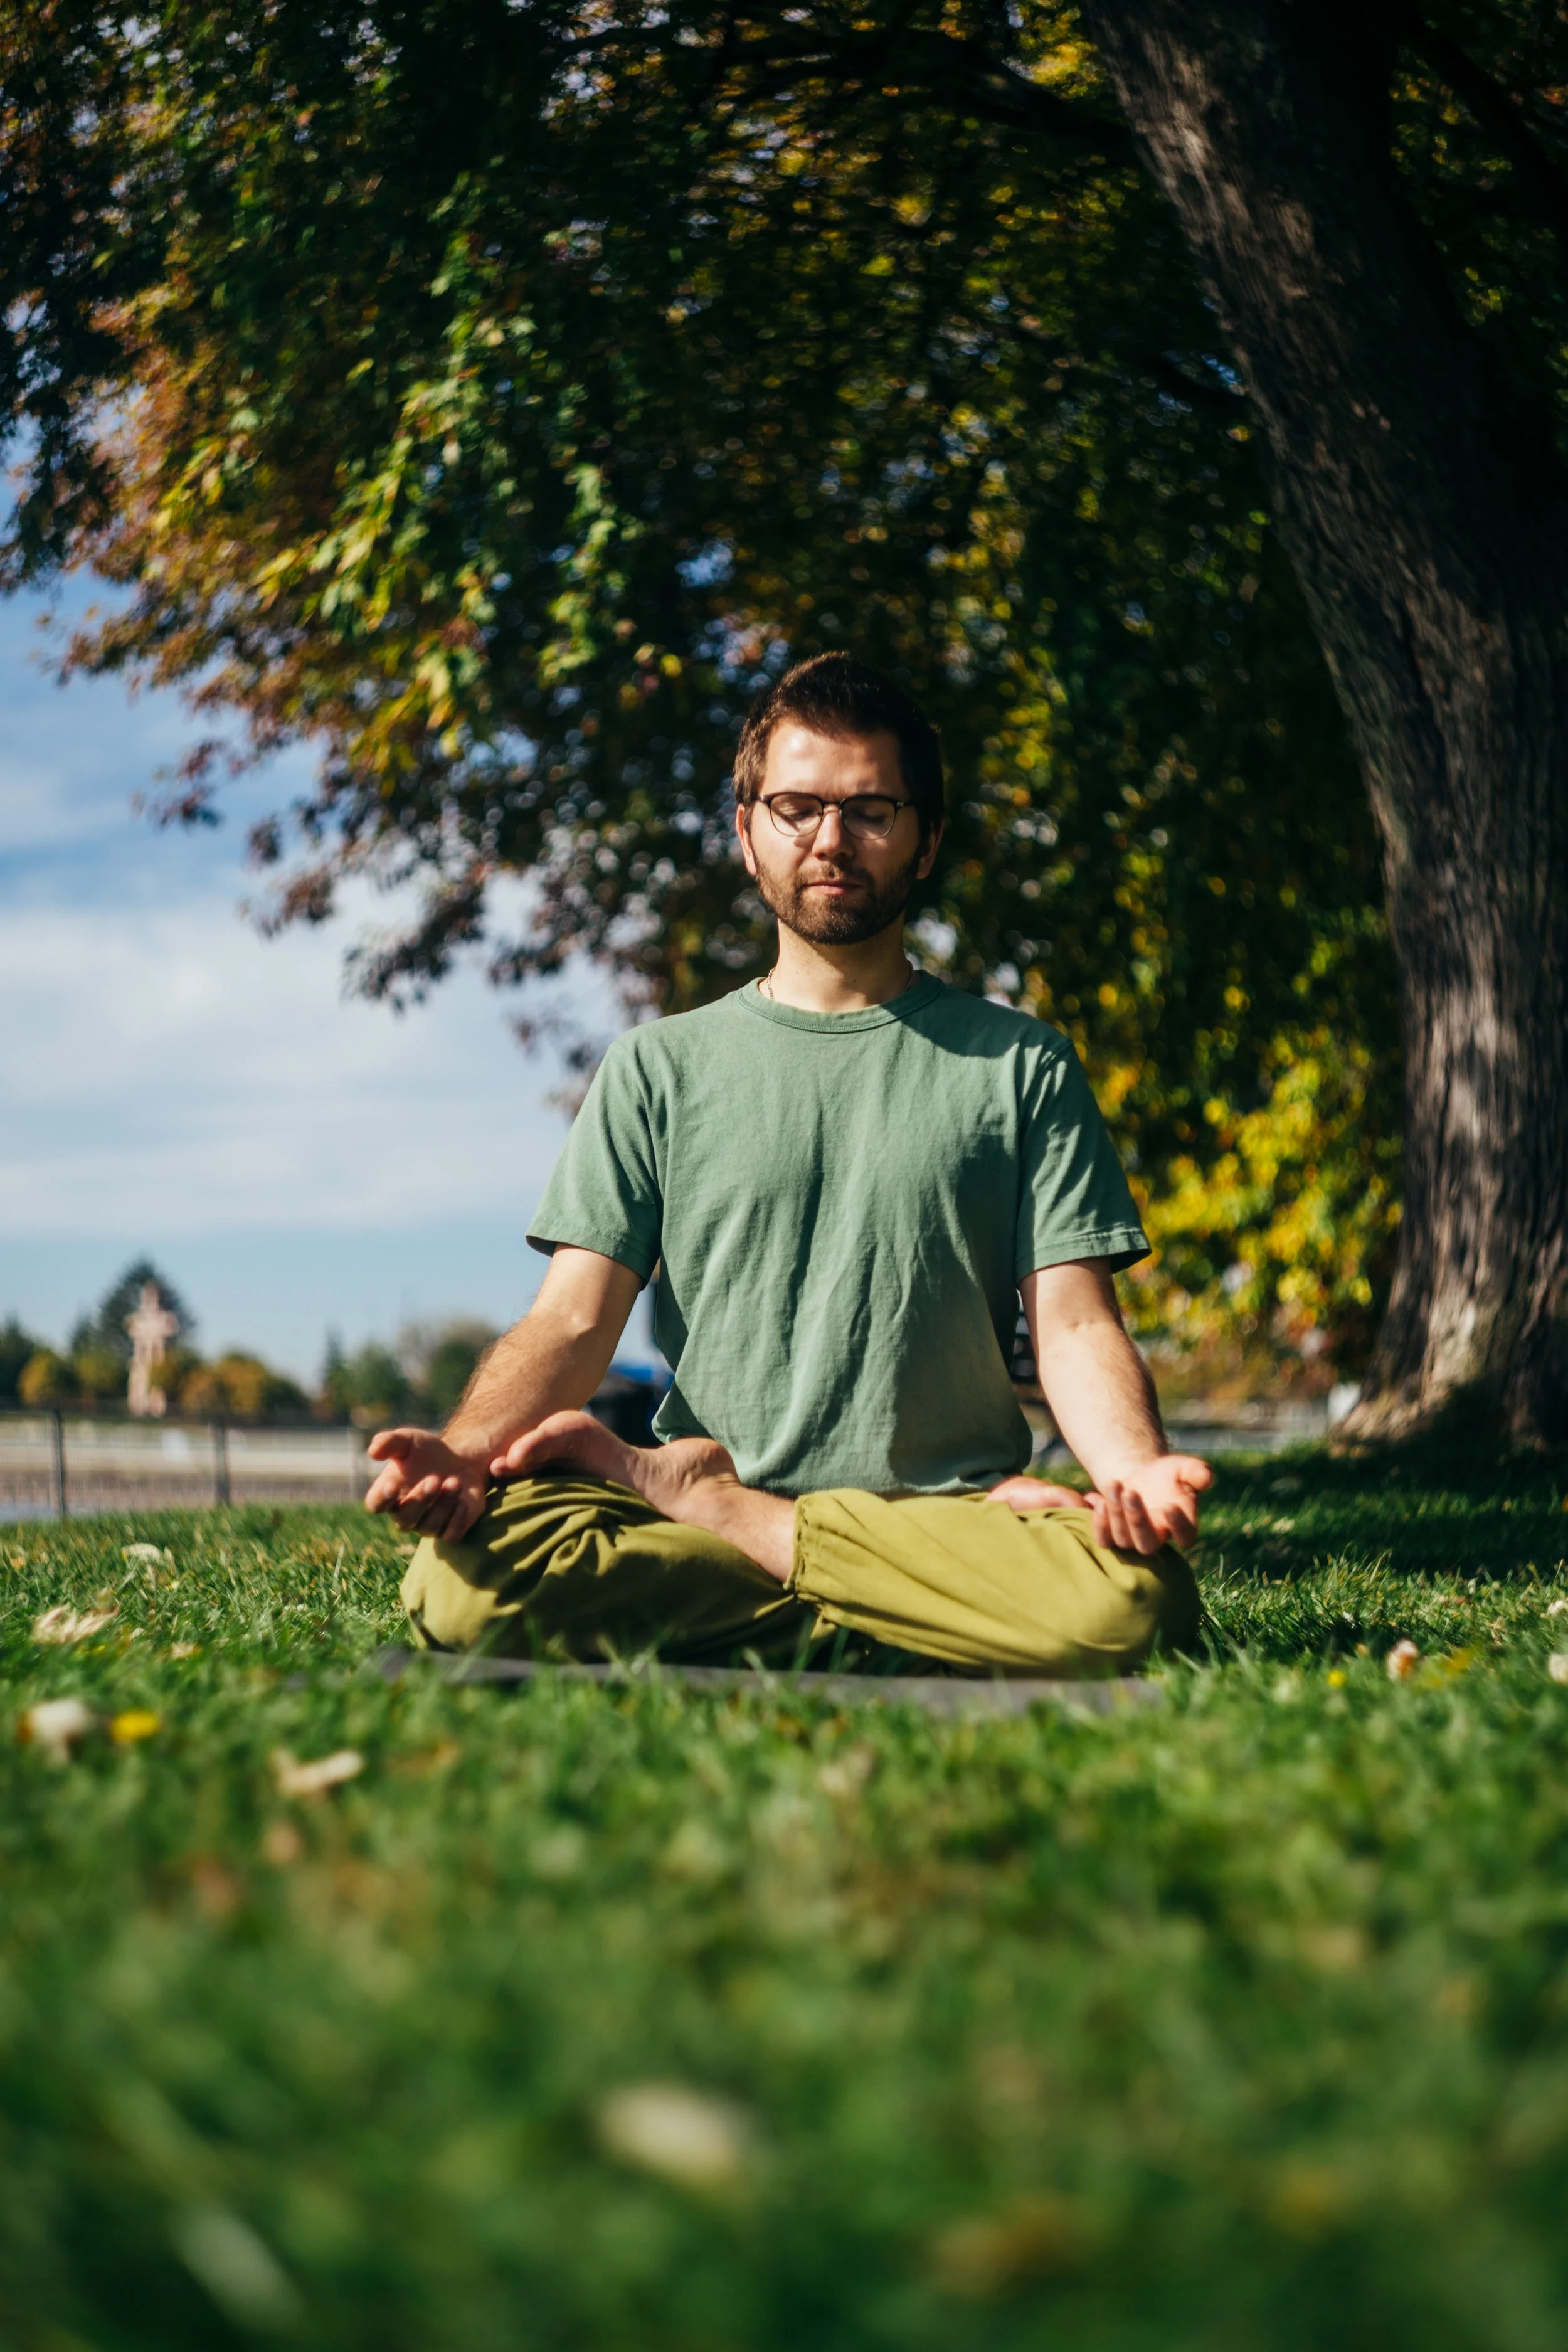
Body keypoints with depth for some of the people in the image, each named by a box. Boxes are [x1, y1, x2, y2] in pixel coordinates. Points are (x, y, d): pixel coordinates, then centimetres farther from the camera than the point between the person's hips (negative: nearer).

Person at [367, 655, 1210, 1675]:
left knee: (1135, 1592, -35)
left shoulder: (1021, 1066, 12)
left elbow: (1077, 1326, 3)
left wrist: (1139, 1471, -20)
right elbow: (573, 1318, 4)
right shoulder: (659, 1069, 14)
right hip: (669, 1522, 0)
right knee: (463, 1575, -31)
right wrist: (465, 1450, -18)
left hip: (953, 1513, 1)